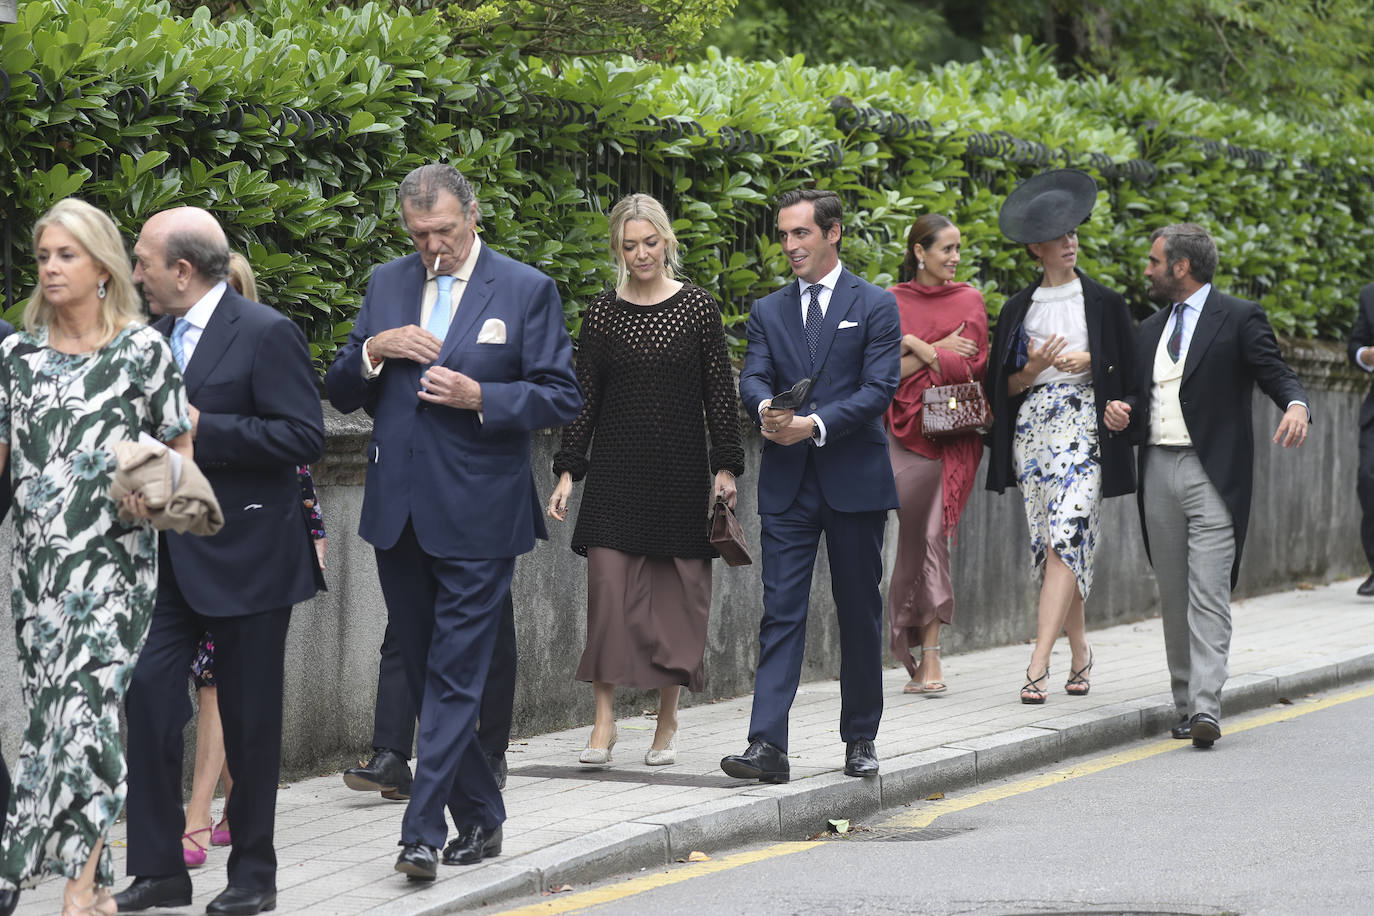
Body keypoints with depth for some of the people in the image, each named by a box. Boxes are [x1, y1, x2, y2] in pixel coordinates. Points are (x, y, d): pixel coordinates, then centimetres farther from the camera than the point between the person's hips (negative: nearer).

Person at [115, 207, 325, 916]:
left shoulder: (265, 334, -12)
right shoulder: (157, 337, 12)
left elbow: (305, 436, -18)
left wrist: (202, 429, -21)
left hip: (243, 558, -6)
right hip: (169, 557, 6)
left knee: (248, 718, 4)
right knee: (147, 696, -3)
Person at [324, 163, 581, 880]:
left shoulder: (526, 290, -2)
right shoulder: (387, 285, 11)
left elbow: (561, 397, -3)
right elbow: (341, 394, 12)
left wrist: (481, 397, -17)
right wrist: (374, 351, -8)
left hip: (476, 516, -5)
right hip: (397, 513, 5)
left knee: (454, 676, -8)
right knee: (425, 675, 11)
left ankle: (424, 831, -9)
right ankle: (478, 817, 22)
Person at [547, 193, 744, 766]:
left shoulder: (697, 307, 1)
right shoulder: (602, 313, 4)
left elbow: (720, 393, 3)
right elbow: (583, 397, 5)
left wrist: (726, 467, -2)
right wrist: (568, 471, 0)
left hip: (681, 471, 0)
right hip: (616, 471, 0)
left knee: (677, 593, 3)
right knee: (608, 589, -8)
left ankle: (667, 725, 13)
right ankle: (604, 724, -5)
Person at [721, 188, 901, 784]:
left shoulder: (875, 306, 2)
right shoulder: (768, 312, 12)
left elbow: (880, 388, -8)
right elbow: (752, 379, 1)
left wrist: (814, 425, -20)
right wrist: (766, 410, -23)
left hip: (854, 481, -2)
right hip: (788, 485, 2)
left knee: (860, 613, 6)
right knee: (781, 612, -6)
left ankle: (860, 739, 18)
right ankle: (768, 746, -13)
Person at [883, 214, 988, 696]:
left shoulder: (968, 300, 8)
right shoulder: (891, 302, 8)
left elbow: (968, 363, -4)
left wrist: (913, 348, -6)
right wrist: (936, 351, -7)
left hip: (950, 435, -1)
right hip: (904, 432, 1)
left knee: (932, 536, -8)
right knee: (914, 536, -1)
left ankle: (927, 656, -7)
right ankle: (926, 658, 5)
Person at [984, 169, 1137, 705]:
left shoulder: (1104, 303, 6)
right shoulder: (1019, 309, 11)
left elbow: (1128, 371, 8)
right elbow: (1005, 385, 11)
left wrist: (1090, 363, -10)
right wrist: (1034, 368, -8)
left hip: (1084, 427, -3)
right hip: (1033, 428, 3)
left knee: (1064, 539, -16)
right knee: (1049, 545, 4)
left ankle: (1039, 663, -22)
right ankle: (1080, 653, 19)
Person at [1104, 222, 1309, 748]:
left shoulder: (1239, 319, 0)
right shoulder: (1151, 330, 19)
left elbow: (1277, 373, -6)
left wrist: (1296, 405, -28)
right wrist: (1124, 412, 1)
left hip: (1212, 473, -6)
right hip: (1159, 472, 7)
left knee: (1209, 595, -13)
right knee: (1173, 599, 9)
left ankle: (1206, 708, -19)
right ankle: (1185, 703, 16)